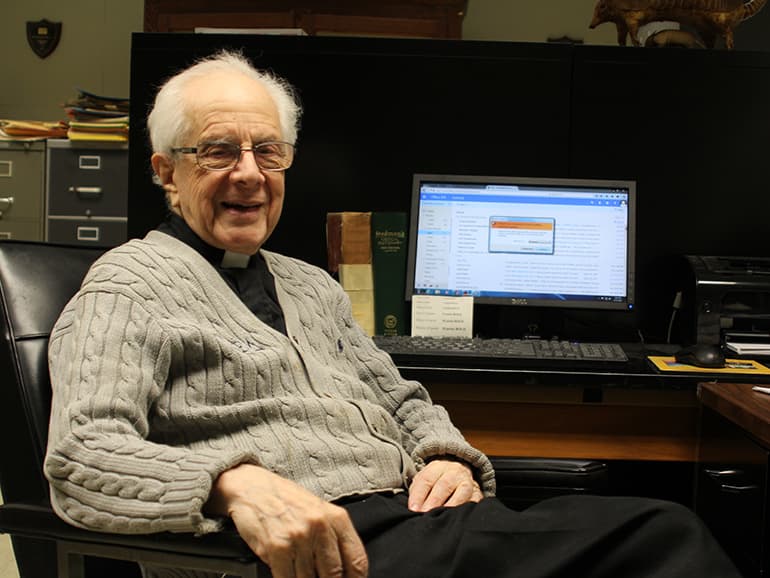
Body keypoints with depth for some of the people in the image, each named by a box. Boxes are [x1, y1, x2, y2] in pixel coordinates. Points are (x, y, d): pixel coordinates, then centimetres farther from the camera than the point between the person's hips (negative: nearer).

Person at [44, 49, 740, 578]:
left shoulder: (312, 285, 28)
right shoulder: (131, 283, 4)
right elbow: (83, 455, -10)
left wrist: (447, 455, 3)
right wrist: (236, 483, -29)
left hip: (417, 519, 8)